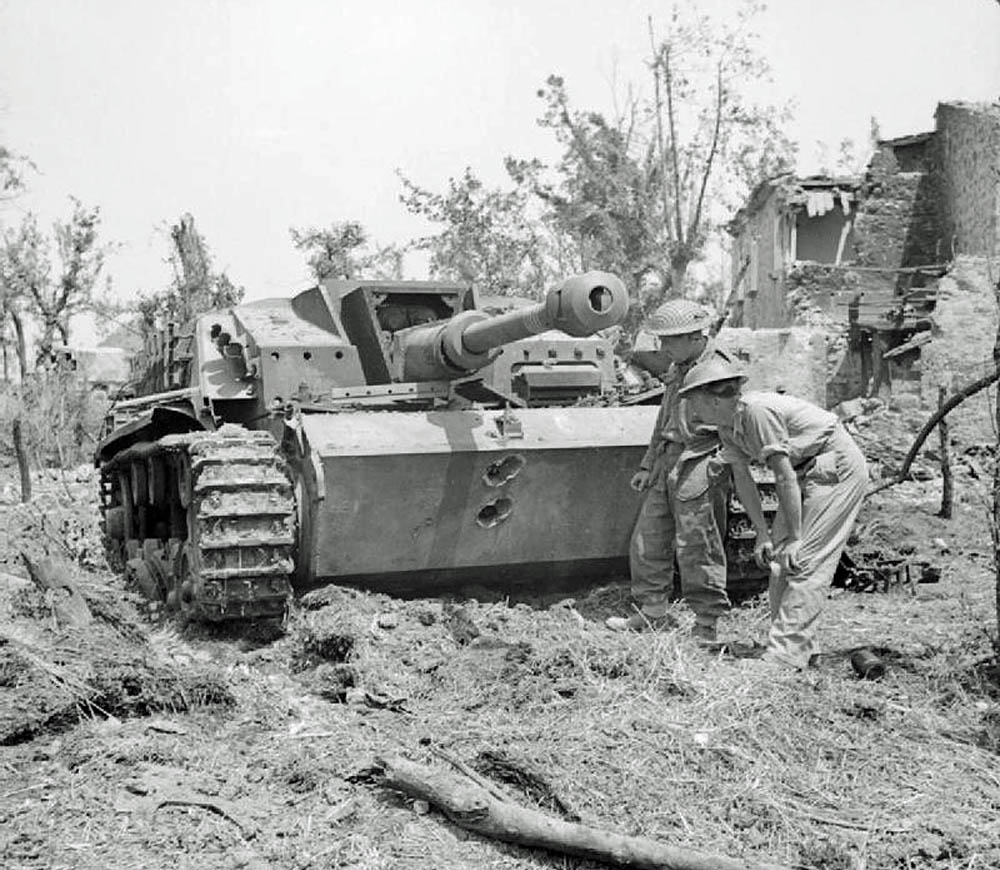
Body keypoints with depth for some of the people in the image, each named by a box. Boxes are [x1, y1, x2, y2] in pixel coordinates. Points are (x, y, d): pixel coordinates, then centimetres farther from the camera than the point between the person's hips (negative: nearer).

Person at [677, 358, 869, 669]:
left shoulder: (757, 411, -29)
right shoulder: (727, 423, -1)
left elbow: (784, 475, -27)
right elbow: (742, 478, 4)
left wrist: (795, 537, -22)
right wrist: (762, 534, 1)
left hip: (839, 469, -10)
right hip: (807, 474, 10)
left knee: (804, 559, -14)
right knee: (780, 558, 7)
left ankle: (785, 653, -14)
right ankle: (800, 646, 15)